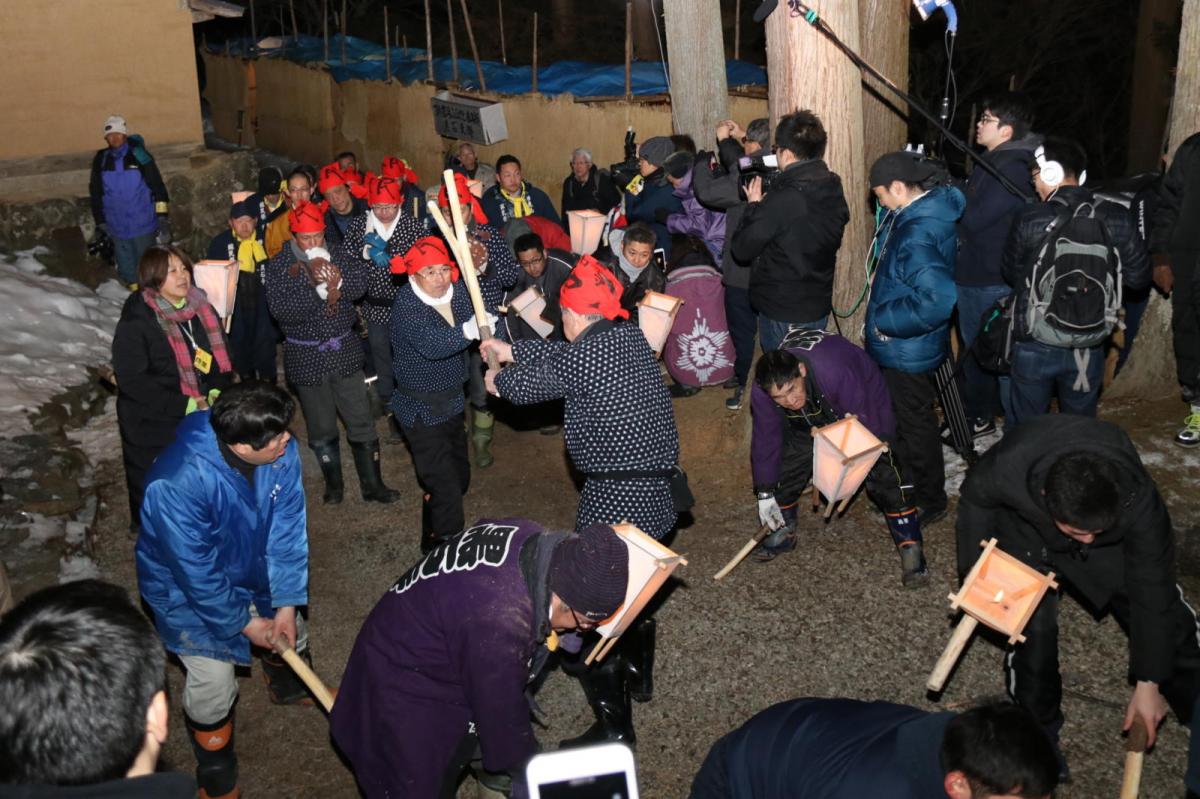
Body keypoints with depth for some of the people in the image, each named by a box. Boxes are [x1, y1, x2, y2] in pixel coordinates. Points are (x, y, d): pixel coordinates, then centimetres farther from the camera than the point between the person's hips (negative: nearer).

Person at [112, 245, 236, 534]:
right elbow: (131, 379, -19)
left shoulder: (200, 309, 0)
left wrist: (218, 390, -7)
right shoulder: (135, 322, -18)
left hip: (201, 419, 5)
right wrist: (182, 405, -22)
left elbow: (221, 354, 11)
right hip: (153, 427, -5)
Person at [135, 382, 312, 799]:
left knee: (289, 630, 21)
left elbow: (288, 529, -16)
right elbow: (198, 574, -30)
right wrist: (244, 624, -19)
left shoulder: (281, 451, -26)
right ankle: (215, 764, 28)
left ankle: (289, 685, 58)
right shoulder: (177, 485, -41)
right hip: (188, 587, -5)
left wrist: (287, 603, -17)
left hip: (254, 570, 5)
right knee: (213, 680, -4)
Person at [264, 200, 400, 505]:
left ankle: (372, 484, 18)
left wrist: (337, 282, -35)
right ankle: (333, 482, 31)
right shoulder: (278, 266, -8)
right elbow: (280, 309, -21)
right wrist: (316, 287, -28)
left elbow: (361, 283, -17)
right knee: (321, 427, 12)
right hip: (307, 356, -1)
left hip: (344, 350, 1)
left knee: (361, 422, 6)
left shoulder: (339, 255, -1)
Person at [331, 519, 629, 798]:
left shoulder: (530, 537, -18)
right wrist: (530, 774, -7)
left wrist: (552, 630, -3)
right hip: (403, 692, -8)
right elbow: (503, 714, -24)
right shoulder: (498, 627, -42)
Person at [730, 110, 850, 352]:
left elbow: (742, 250, -15)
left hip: (783, 315, -7)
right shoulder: (834, 190, -1)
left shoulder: (781, 201, -25)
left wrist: (753, 205, -2)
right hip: (819, 306, 7)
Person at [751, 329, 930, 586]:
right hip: (808, 423, 4)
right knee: (784, 469, 0)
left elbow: (863, 424, -34)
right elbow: (765, 439, -15)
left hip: (865, 408, -4)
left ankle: (911, 550, 0)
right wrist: (764, 493, -10)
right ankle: (783, 533, 26)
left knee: (885, 479, -12)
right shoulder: (762, 390, -29)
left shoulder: (835, 371, -46)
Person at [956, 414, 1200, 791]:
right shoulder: (1006, 467, -43)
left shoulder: (1138, 500, -39)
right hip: (1025, 531, -1)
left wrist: (1148, 684, -19)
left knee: (1168, 616, 3)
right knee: (1032, 627, -16)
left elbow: (1151, 589, -26)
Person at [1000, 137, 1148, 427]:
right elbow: (1138, 277, 1)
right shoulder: (1116, 219, -9)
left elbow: (1011, 273, 0)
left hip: (1035, 346, -2)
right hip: (1089, 348, 2)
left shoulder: (1029, 221, -15)